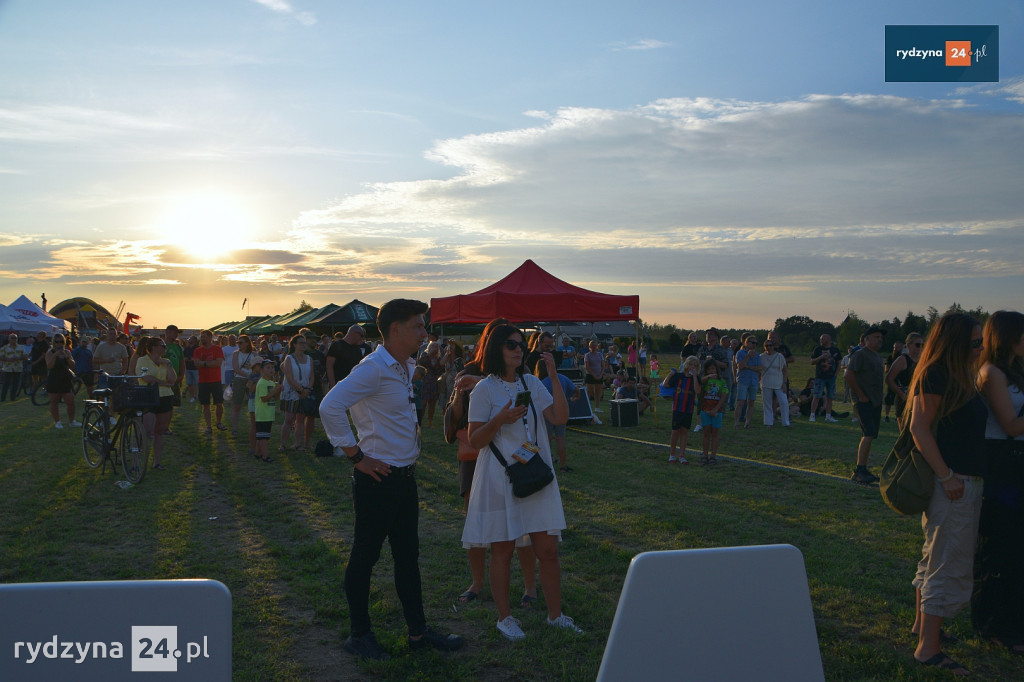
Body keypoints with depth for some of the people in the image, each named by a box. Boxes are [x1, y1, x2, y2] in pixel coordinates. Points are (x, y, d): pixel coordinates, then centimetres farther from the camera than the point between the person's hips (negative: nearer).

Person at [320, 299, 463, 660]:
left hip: (405, 477, 9)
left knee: (408, 556, 16)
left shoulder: (408, 367, 9)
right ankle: (359, 634, 21)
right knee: (364, 557, 6)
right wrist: (355, 456, -22)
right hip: (378, 479, -9)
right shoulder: (374, 368, -19)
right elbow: (330, 407, -27)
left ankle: (418, 631, 27)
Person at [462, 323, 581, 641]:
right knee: (502, 551, 5)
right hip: (499, 478, -4)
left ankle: (555, 614, 20)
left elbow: (560, 417, -4)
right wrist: (500, 419, -23)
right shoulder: (485, 389, -5)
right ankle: (504, 617, 19)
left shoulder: (532, 383, 8)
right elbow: (475, 440, -8)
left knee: (548, 549, 6)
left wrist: (554, 377, -10)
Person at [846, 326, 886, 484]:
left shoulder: (878, 356, 19)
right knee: (869, 434, -17)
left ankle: (863, 471, 15)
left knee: (869, 436, 10)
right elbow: (849, 376, -16)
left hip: (876, 402, 9)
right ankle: (859, 470, -15)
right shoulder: (860, 354, -9)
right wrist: (861, 395, -15)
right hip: (864, 402, -9)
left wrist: (879, 396, 16)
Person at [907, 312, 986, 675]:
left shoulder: (960, 377, 14)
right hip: (952, 482, -10)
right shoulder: (936, 376, -15)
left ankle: (922, 624, 34)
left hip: (966, 481, 10)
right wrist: (946, 475, -22)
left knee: (936, 557, 20)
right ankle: (927, 649, -1)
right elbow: (919, 428, -19)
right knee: (948, 566, -7)